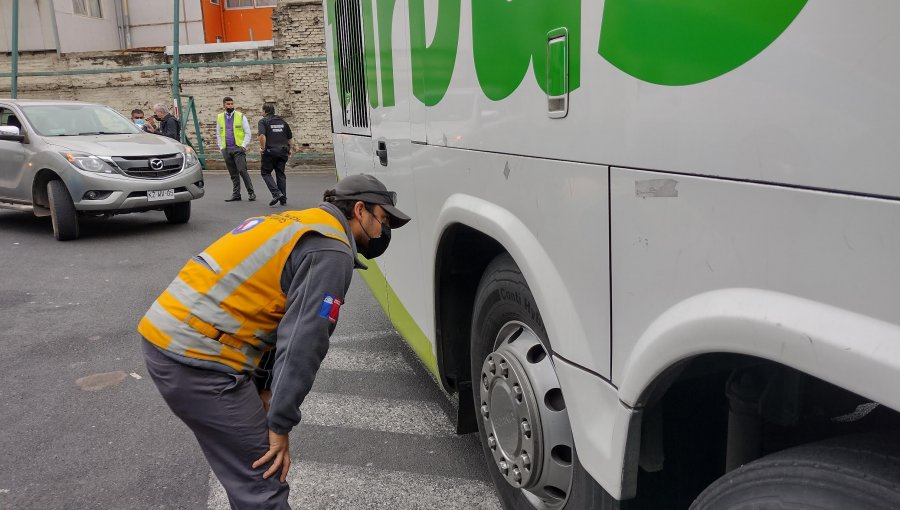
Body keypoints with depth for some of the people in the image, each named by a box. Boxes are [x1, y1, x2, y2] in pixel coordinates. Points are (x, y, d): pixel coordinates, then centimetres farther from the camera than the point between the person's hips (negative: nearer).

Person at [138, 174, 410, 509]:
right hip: (196, 357, -10)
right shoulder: (331, 252, -10)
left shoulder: (297, 225, 18)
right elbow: (303, 343, -16)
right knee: (261, 483, -1)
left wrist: (263, 389, 16)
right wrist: (280, 425, -8)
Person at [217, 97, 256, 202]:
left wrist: (243, 145, -9)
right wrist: (221, 147, 9)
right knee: (233, 174, 7)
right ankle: (236, 195, 13)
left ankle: (251, 193, -7)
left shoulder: (241, 116, 2)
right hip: (226, 149, 3)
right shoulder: (220, 118, 11)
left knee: (242, 171, -14)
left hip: (238, 148, -3)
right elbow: (218, 134, 19)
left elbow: (247, 133, 2)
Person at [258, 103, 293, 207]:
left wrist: (262, 147, -10)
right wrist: (288, 149, 27)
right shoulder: (282, 121, 14)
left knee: (265, 172, 6)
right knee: (281, 174, 11)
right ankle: (283, 198, 8)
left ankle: (276, 193, -11)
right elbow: (290, 137, 17)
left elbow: (262, 135, -19)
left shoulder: (263, 121, -2)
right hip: (282, 151, 5)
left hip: (270, 151, -5)